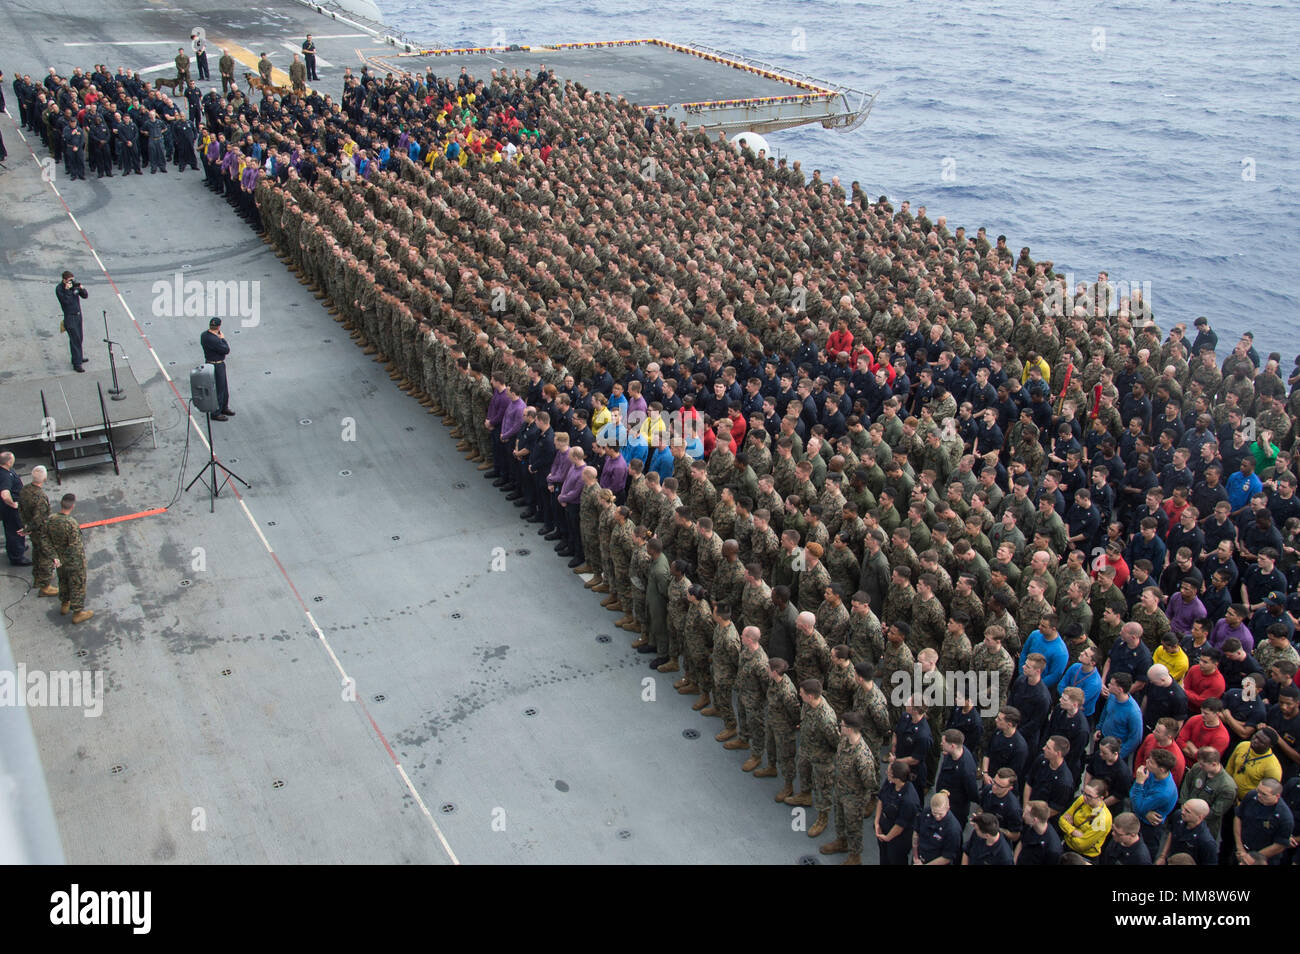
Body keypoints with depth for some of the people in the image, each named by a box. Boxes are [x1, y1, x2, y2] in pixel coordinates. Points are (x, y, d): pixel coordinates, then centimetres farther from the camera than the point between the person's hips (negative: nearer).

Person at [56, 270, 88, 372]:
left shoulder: (75, 285, 2)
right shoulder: (59, 289, -15)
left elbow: (85, 296, 3)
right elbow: (66, 301, -25)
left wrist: (81, 288, -15)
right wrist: (67, 290, -30)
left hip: (78, 315, 6)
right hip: (69, 317, -6)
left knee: (79, 338, 16)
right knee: (75, 340, -7)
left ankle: (78, 357, 33)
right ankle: (77, 364, -4)